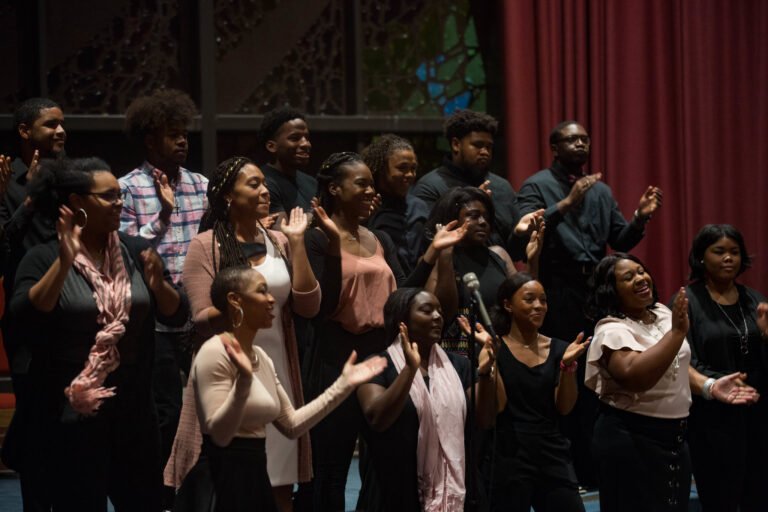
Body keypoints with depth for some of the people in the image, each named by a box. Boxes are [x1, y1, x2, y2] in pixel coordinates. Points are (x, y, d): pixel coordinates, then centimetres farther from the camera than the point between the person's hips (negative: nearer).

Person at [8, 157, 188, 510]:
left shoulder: (138, 252, 6)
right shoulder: (44, 259, -5)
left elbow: (178, 316, 4)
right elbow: (23, 318, -19)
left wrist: (158, 283, -16)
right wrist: (65, 262, -26)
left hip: (133, 412, 4)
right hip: (69, 418, -4)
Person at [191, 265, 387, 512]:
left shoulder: (261, 358, 14)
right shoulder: (215, 353, -13)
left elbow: (292, 424, 12)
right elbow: (219, 434, -20)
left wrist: (343, 385, 11)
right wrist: (243, 381, -33)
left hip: (255, 476, 9)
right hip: (223, 481, -9)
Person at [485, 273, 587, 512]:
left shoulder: (557, 349, 8)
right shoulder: (496, 348, -3)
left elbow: (564, 408, 3)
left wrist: (568, 364, -11)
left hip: (553, 455, 4)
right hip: (510, 456, -4)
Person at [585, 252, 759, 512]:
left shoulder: (662, 313, 8)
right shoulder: (612, 331, -18)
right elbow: (635, 377, -35)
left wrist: (709, 386, 3)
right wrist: (677, 331, -34)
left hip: (673, 436, 8)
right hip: (630, 441, -8)